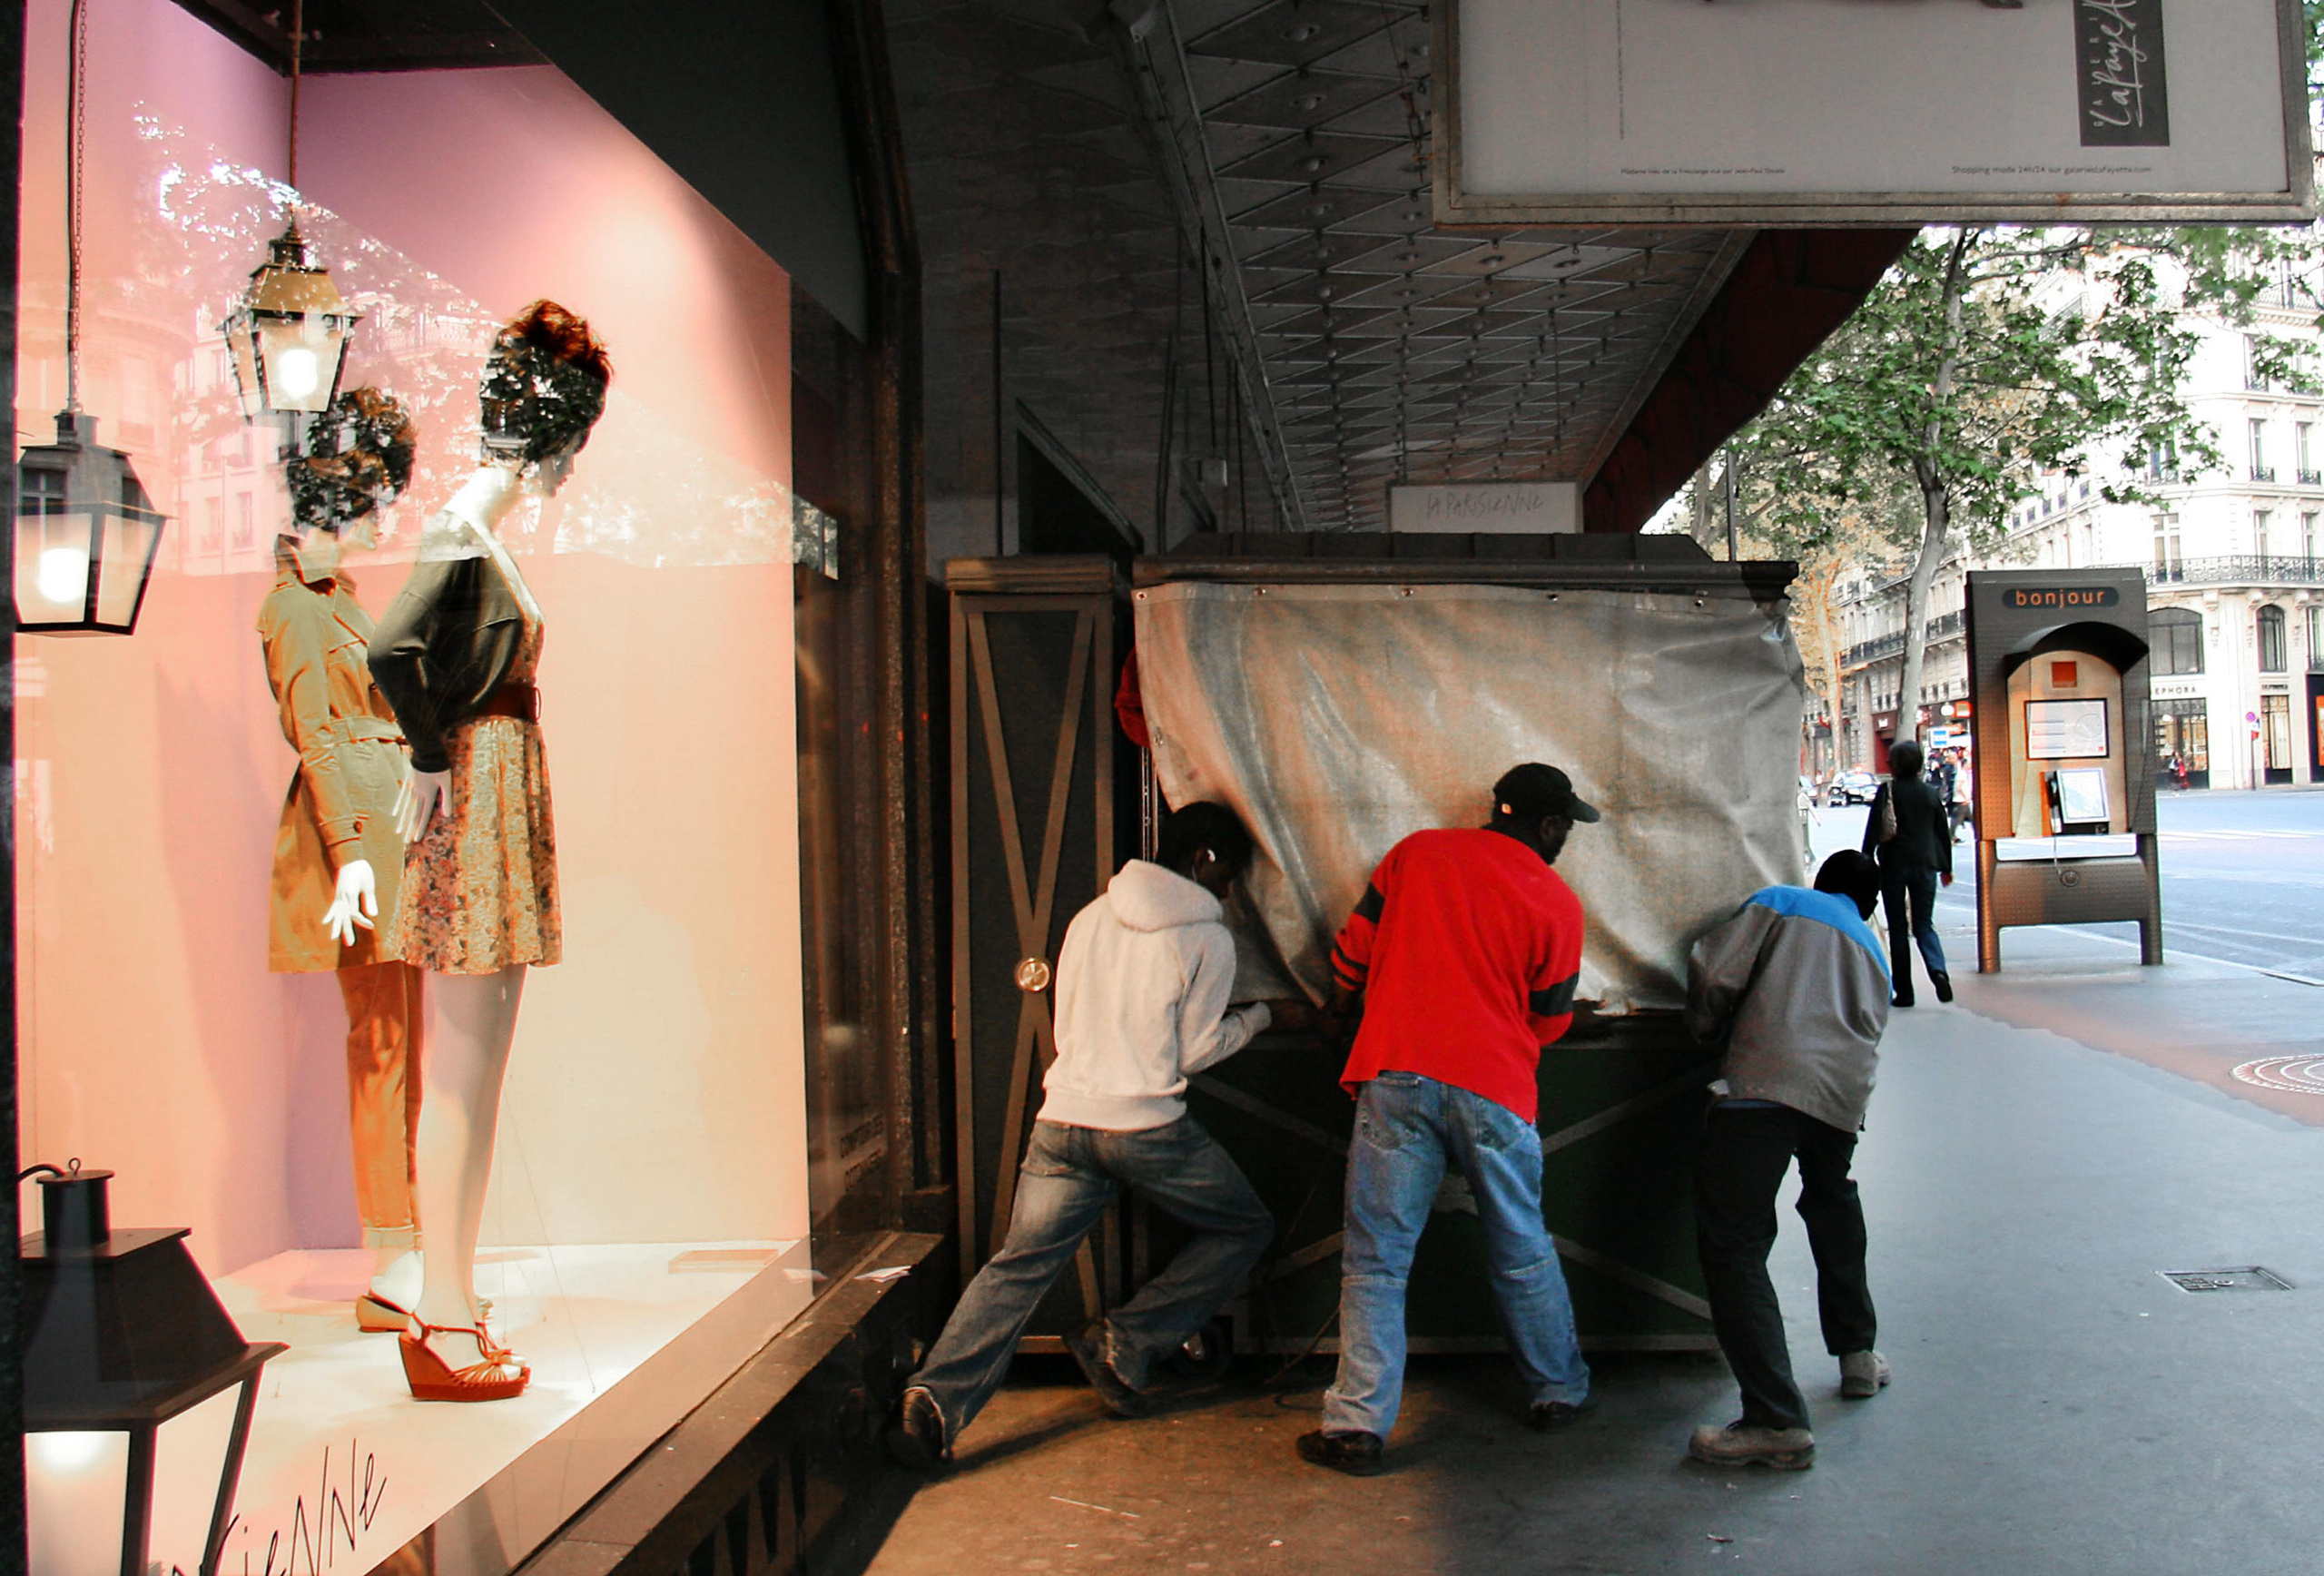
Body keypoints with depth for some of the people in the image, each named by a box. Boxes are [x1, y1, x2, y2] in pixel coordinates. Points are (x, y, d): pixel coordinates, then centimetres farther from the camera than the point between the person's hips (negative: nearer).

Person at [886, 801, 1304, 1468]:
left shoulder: (1090, 918, 12)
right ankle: (1124, 1347, 7)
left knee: (1018, 1264, 6)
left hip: (1063, 1119, 5)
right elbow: (1194, 1052, -1)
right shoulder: (1207, 939, -3)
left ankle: (937, 1398, -13)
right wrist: (1262, 1015, 13)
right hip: (1147, 1127, -5)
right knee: (1246, 1227, 15)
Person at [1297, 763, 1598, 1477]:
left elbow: (1355, 951, 11)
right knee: (1523, 1251, 17)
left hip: (1396, 1075, 0)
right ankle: (1558, 1391, 32)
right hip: (1494, 1087, 0)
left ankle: (1360, 1424, 0)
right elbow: (1548, 1020, 11)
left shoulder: (1417, 852, 8)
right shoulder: (1557, 903, 4)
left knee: (1376, 1259, 3)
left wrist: (1338, 1013, 30)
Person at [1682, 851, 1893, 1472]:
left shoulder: (1780, 902, 17)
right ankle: (1857, 1354, 43)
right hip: (1844, 1095, 6)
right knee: (1832, 1201, 36)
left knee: (1733, 1245, -5)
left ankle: (1778, 1421, -13)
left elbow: (1714, 973, 4)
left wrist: (1707, 1029, 24)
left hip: (1765, 1083, -6)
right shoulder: (1874, 953, 32)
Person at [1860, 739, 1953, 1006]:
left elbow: (1873, 831, -8)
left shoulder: (1886, 792, -6)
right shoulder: (1930, 794, 5)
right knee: (1924, 924, 9)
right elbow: (1943, 833, 12)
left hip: (1893, 866, -3)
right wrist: (1946, 867, 21)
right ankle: (1938, 971, -18)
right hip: (1925, 865, 3)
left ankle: (1904, 991, 4)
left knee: (1898, 928, 5)